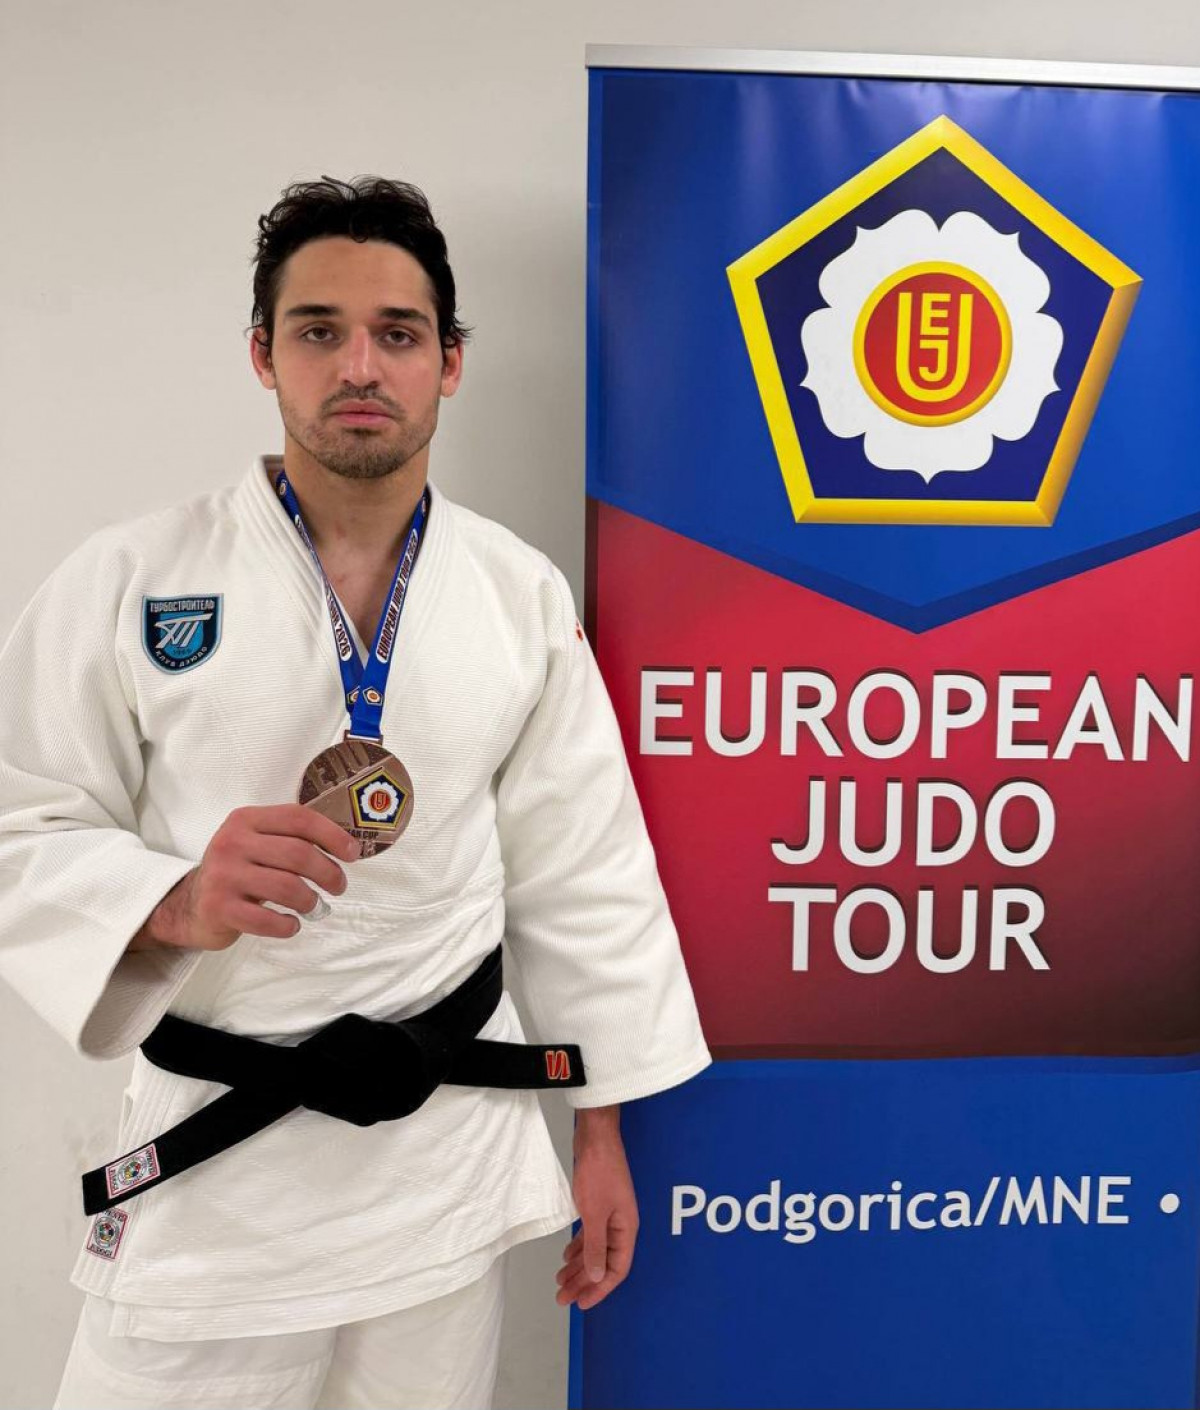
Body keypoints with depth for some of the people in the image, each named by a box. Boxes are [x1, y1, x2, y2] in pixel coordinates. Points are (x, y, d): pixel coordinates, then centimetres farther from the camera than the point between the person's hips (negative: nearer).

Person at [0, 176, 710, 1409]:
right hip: (212, 1161, -1)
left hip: (454, 1155, 2)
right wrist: (175, 903, -25)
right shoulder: (127, 581, -7)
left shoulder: (526, 598, -1)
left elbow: (581, 876, 2)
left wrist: (603, 1135, 5)